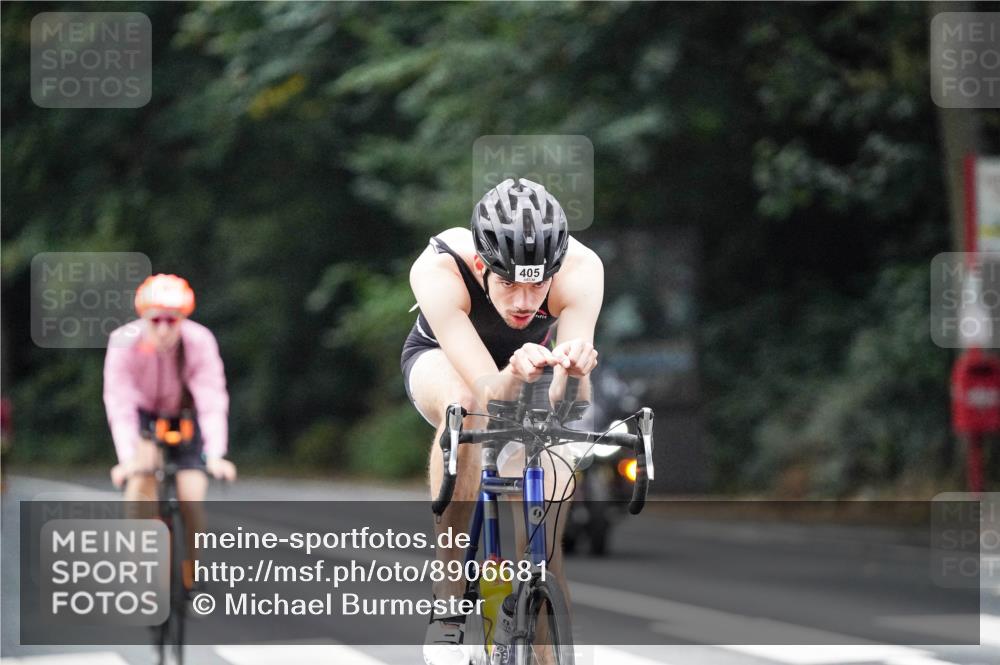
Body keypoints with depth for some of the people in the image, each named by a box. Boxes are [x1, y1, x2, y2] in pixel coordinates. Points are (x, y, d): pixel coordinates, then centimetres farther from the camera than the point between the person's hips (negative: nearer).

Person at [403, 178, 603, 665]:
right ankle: (449, 606, -33)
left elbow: (563, 401, -41)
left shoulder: (580, 269, -35)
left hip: (528, 360, 2)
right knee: (464, 406, -38)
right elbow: (490, 393, -44)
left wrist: (572, 372, -63)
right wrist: (514, 376, -66)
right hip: (441, 358, -2)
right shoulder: (438, 271, -39)